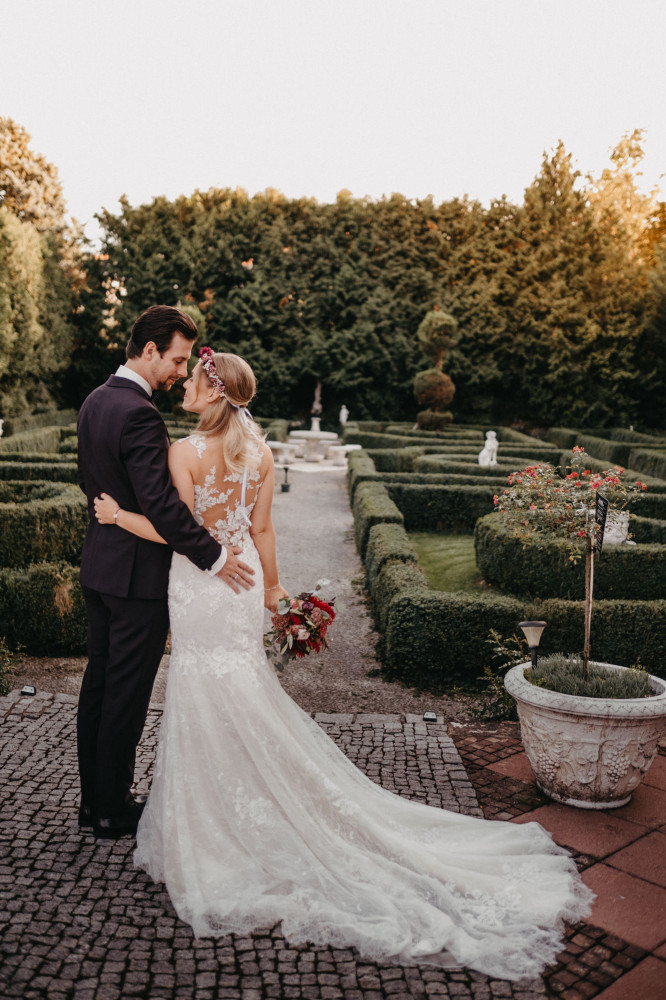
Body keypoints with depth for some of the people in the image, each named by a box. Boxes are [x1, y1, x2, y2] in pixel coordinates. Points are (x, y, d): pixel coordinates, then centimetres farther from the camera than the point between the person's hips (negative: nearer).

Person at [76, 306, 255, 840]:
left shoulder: (95, 400, 8)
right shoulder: (140, 414, -23)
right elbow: (162, 504, -28)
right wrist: (213, 557, -22)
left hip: (99, 564, 10)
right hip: (138, 573, -10)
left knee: (99, 682, 18)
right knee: (127, 694, 4)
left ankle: (92, 799, 32)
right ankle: (114, 810, 20)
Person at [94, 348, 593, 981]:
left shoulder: (185, 452, -18)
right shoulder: (260, 451, 0)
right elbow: (261, 529, 3)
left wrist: (120, 516, -4)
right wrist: (270, 585, 14)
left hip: (201, 587, -6)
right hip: (242, 578, 6)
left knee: (209, 707, 7)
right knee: (240, 697, 18)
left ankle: (215, 832, 22)